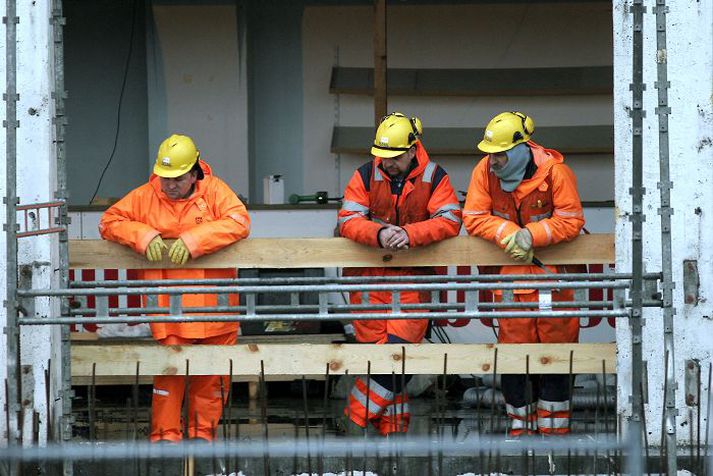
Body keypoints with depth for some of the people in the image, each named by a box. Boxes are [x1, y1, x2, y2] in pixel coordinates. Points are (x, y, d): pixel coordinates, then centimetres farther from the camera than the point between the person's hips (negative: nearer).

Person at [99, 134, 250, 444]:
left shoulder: (214, 192, 0)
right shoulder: (145, 197, 5)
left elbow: (239, 221, -14)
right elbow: (109, 222, 7)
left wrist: (192, 241, -21)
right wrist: (144, 235, -13)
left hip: (212, 304, 0)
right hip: (168, 307, 0)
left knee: (212, 372, 6)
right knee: (170, 368, -6)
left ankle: (203, 432, 20)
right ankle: (166, 434, 2)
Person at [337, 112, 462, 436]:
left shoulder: (434, 178, -1)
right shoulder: (366, 175, -1)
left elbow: (450, 220, -10)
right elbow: (347, 220, -7)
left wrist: (409, 234, -25)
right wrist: (379, 234, -27)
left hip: (413, 275, 0)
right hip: (369, 272, 0)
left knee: (401, 346, -11)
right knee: (375, 347, -4)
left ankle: (358, 416, 1)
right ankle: (391, 425, 7)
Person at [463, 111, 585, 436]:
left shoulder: (554, 171, -15)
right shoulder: (485, 171, -6)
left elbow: (571, 221, -15)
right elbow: (473, 217, -6)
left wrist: (531, 234, -25)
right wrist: (507, 233, -21)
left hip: (552, 272, -2)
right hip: (510, 271, 2)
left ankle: (554, 427, 12)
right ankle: (521, 427, 13)